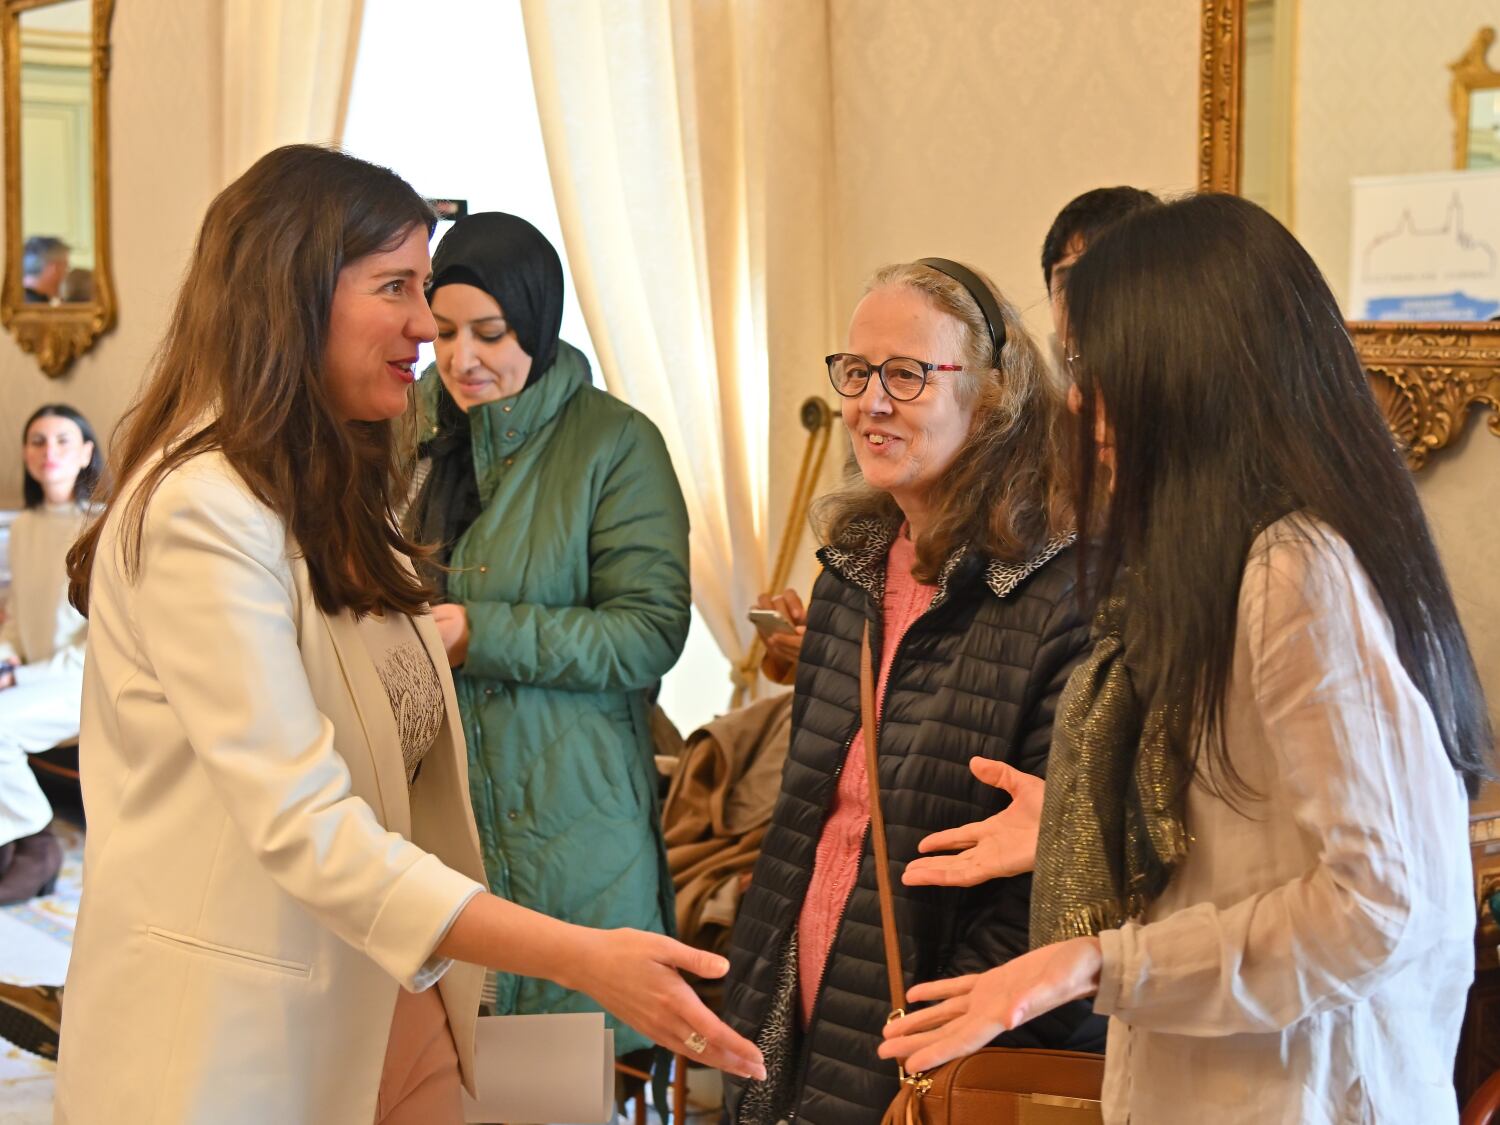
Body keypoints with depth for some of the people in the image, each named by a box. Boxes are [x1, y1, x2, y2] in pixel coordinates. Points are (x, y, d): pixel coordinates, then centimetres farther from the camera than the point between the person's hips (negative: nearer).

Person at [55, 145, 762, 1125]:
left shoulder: (334, 497, 11)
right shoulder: (201, 512, -20)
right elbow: (303, 824, -27)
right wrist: (585, 959, -31)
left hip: (393, 1002, 8)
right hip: (247, 1035, -8)